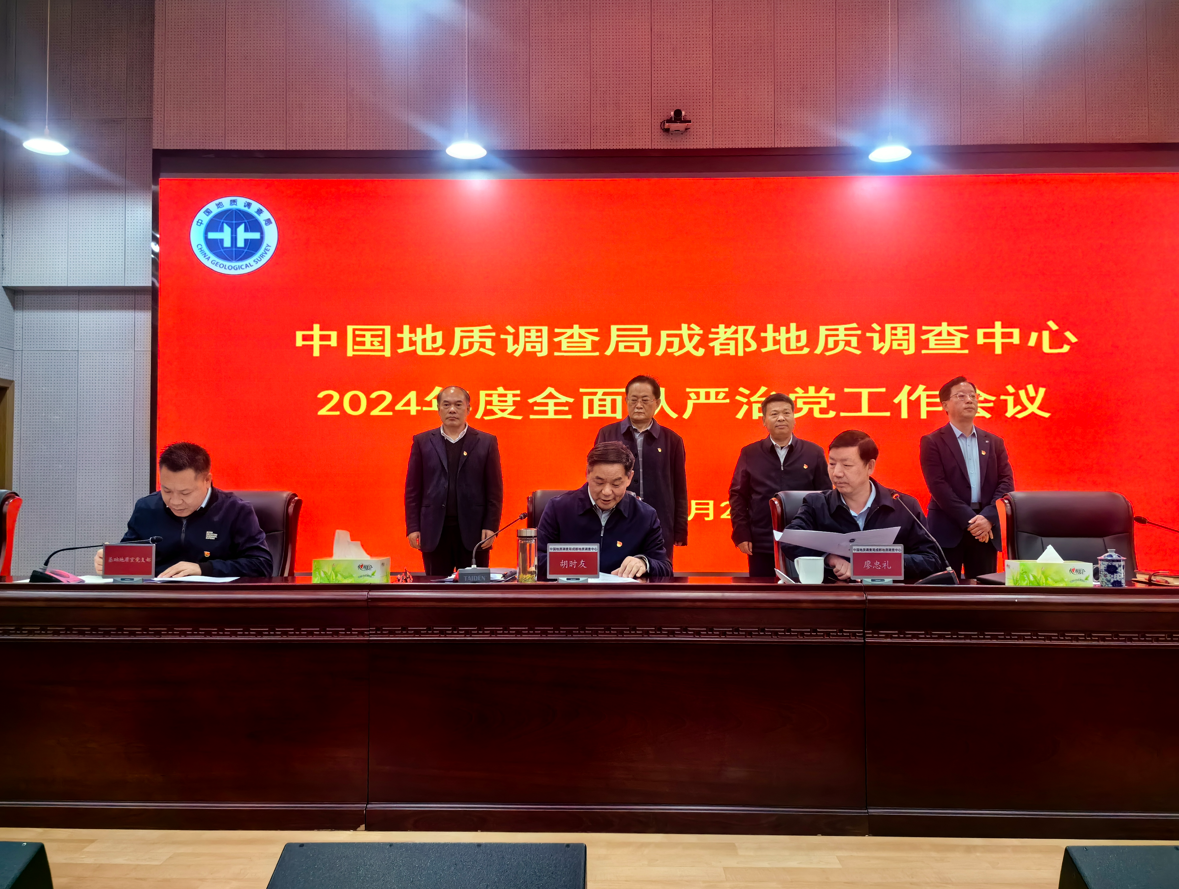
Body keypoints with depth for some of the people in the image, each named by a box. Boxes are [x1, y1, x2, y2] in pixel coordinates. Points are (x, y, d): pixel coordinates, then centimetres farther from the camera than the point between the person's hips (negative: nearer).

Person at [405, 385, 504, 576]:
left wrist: (491, 526, -6)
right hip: (434, 532, 1)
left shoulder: (486, 442, 5)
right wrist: (413, 527, -1)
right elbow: (413, 489, 6)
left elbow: (494, 490, 2)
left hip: (473, 532, -1)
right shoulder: (422, 442, 7)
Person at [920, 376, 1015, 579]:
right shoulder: (932, 442, 1)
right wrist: (969, 519, -15)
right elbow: (938, 486, -9)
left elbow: (1006, 482, 5)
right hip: (947, 530, -3)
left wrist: (988, 517, -11)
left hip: (986, 531, 4)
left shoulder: (994, 442, 14)